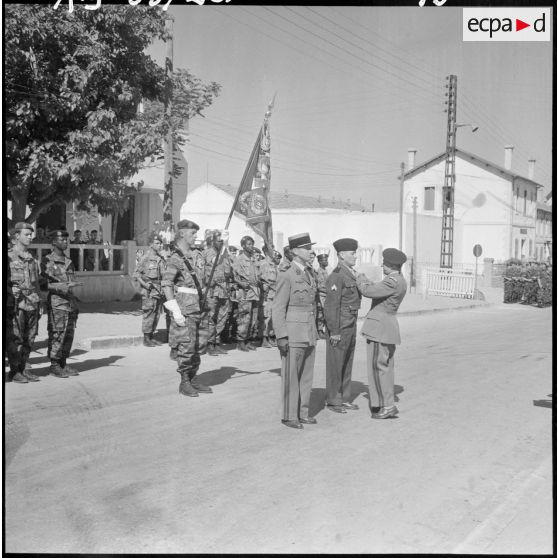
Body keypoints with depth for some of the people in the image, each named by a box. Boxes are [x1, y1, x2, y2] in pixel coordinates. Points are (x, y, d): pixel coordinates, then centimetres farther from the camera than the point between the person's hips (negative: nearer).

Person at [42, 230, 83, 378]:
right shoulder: (47, 261, -5)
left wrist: (75, 304, 18)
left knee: (69, 336, 8)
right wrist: (66, 286, -24)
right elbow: (46, 284, -12)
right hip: (56, 304, -7)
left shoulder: (68, 262, 16)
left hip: (71, 303, 7)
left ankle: (63, 364, 16)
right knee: (56, 335, -4)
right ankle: (54, 366, 4)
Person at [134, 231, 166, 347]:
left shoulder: (161, 258, 10)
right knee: (148, 315, -3)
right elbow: (136, 274, -6)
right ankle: (146, 338, 5)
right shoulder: (146, 258, -8)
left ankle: (151, 336, 19)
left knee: (157, 315, 9)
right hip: (149, 291, -6)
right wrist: (144, 284, -18)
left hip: (159, 290, 6)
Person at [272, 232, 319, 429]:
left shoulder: (308, 274, 12)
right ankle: (289, 416, 11)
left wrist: (314, 331, 18)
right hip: (293, 333, -7)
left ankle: (303, 413, 22)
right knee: (291, 377, 2)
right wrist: (281, 337, -17)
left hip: (309, 334, 8)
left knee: (307, 376, 12)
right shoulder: (286, 275, -12)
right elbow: (277, 309, -13)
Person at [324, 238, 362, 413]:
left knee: (347, 363, 14)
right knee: (335, 364, 1)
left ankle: (344, 398, 23)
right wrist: (334, 332, -21)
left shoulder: (351, 274, 13)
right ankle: (333, 401, 11)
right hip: (338, 327, -9)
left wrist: (353, 326, 18)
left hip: (351, 327, 9)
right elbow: (331, 306, -20)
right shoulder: (336, 276, -17)